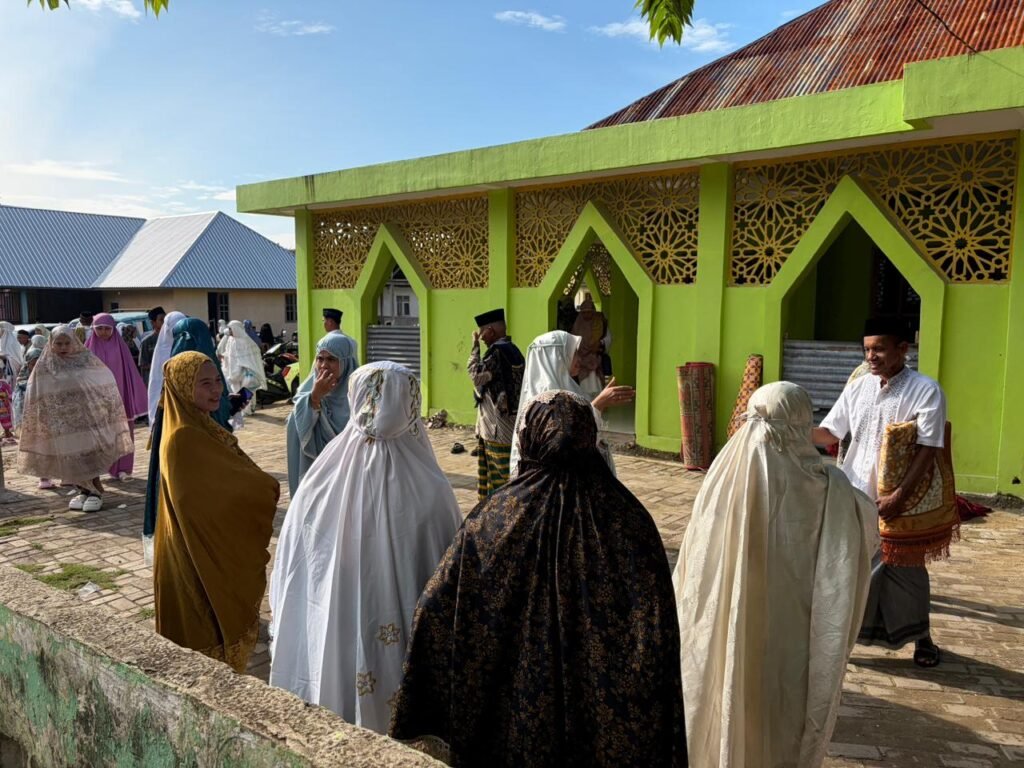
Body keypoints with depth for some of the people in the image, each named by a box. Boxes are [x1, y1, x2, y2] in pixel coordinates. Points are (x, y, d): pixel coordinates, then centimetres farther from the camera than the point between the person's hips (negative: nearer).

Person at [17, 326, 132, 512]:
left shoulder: (88, 361, -2)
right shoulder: (44, 367, 2)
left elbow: (106, 388, 2)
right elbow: (36, 399, 5)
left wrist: (106, 411, -1)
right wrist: (41, 419, -1)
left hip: (87, 418, -2)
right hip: (61, 423, 2)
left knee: (89, 453, -5)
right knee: (69, 456, 7)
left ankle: (96, 491, 3)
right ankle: (82, 490, 19)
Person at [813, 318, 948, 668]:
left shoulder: (925, 390, -11)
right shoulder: (857, 387, 3)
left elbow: (928, 451, -15)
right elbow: (830, 432, 7)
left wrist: (898, 496, -20)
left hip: (901, 500, -3)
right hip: (854, 496, 3)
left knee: (905, 570, 13)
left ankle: (921, 637, 36)